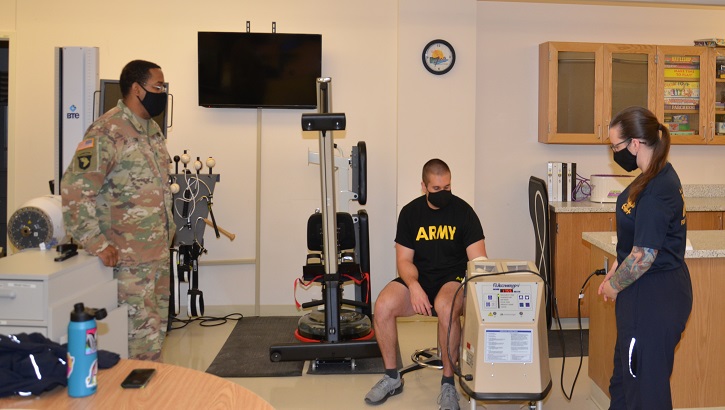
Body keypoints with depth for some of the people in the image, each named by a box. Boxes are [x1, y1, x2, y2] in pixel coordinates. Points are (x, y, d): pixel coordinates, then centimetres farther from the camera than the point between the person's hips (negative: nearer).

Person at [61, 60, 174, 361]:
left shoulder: (152, 129, 11)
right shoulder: (108, 132, -16)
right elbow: (75, 189, -22)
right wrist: (97, 244, -21)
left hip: (160, 250, 9)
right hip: (129, 256, -8)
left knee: (158, 326, 16)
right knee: (143, 334, -2)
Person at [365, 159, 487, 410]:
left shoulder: (463, 211, -5)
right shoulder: (410, 212, 3)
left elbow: (478, 260, -9)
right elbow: (404, 260, 0)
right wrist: (414, 286, -21)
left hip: (454, 279, -3)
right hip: (418, 278, 3)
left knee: (445, 307, -38)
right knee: (383, 306, -24)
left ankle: (448, 384, -19)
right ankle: (392, 378, -4)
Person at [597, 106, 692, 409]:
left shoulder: (656, 190, -24)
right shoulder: (658, 176, 7)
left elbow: (644, 257, -24)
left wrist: (613, 285, -9)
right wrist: (618, 268, 12)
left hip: (654, 298, -10)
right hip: (651, 293, 10)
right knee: (624, 376, 23)